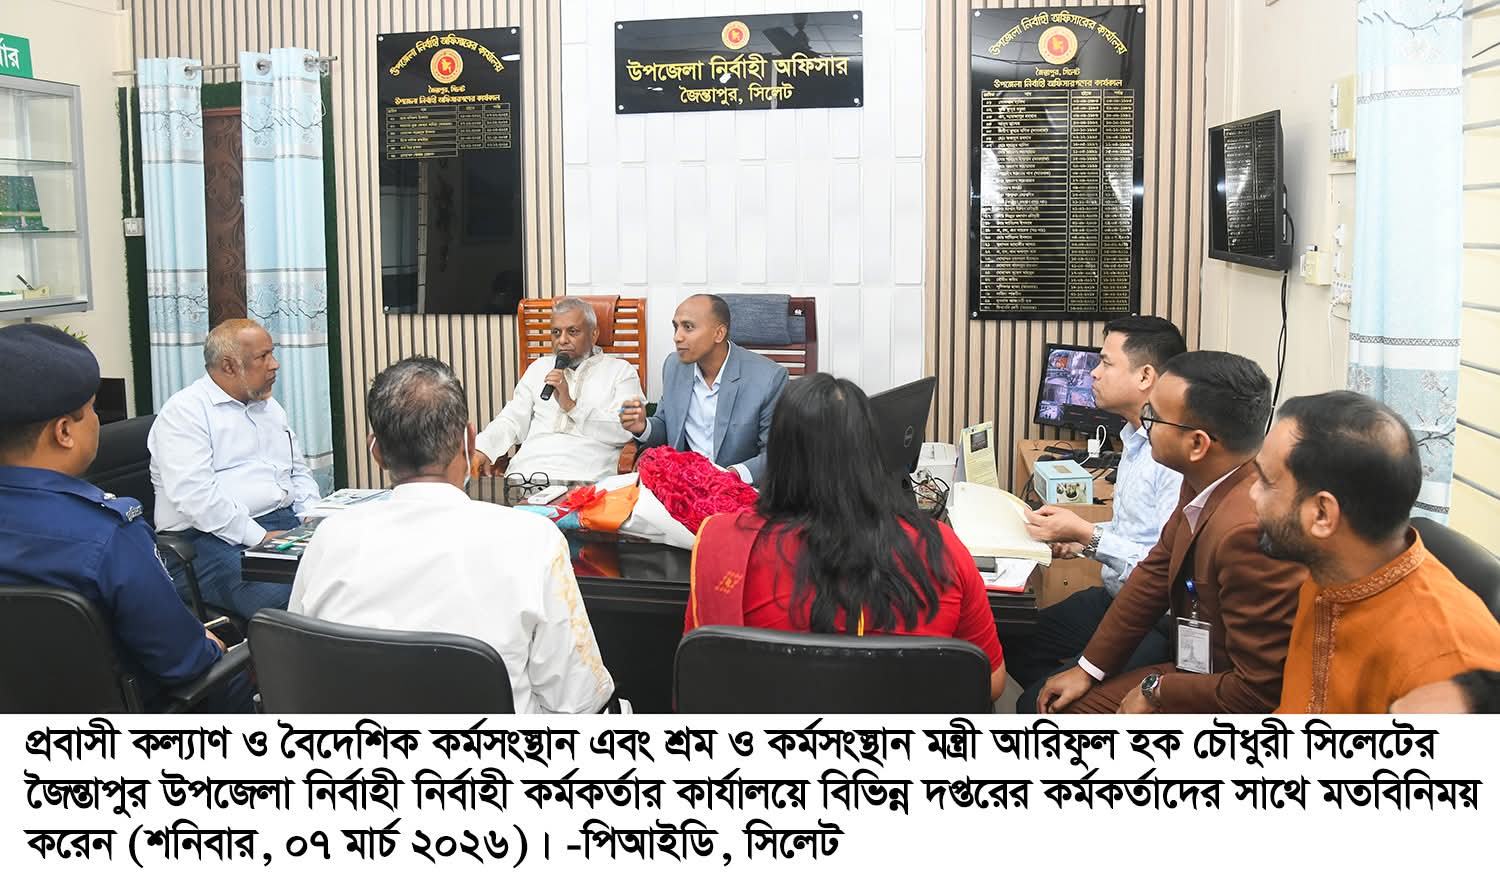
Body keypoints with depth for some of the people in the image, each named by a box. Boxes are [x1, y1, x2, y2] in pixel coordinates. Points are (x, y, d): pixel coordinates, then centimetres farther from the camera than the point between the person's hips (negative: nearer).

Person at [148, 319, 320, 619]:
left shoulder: (270, 407, 23)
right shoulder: (184, 411, -3)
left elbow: (299, 473, 28)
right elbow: (194, 494, -16)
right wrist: (260, 537, -19)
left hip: (286, 524, 8)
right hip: (210, 538, -7)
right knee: (282, 595, -37)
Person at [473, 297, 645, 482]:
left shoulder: (620, 371, 11)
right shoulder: (539, 368, 25)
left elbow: (623, 431, -3)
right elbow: (512, 421, 18)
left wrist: (571, 405, -8)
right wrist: (481, 450, -1)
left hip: (584, 476, -4)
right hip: (527, 470, 4)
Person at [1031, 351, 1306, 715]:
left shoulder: (1251, 532, -33)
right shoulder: (1202, 482, -5)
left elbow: (1259, 691, -27)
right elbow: (1156, 572, 9)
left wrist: (1157, 692, -12)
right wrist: (1088, 669, 10)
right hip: (1195, 668, 8)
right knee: (1041, 704, 10)